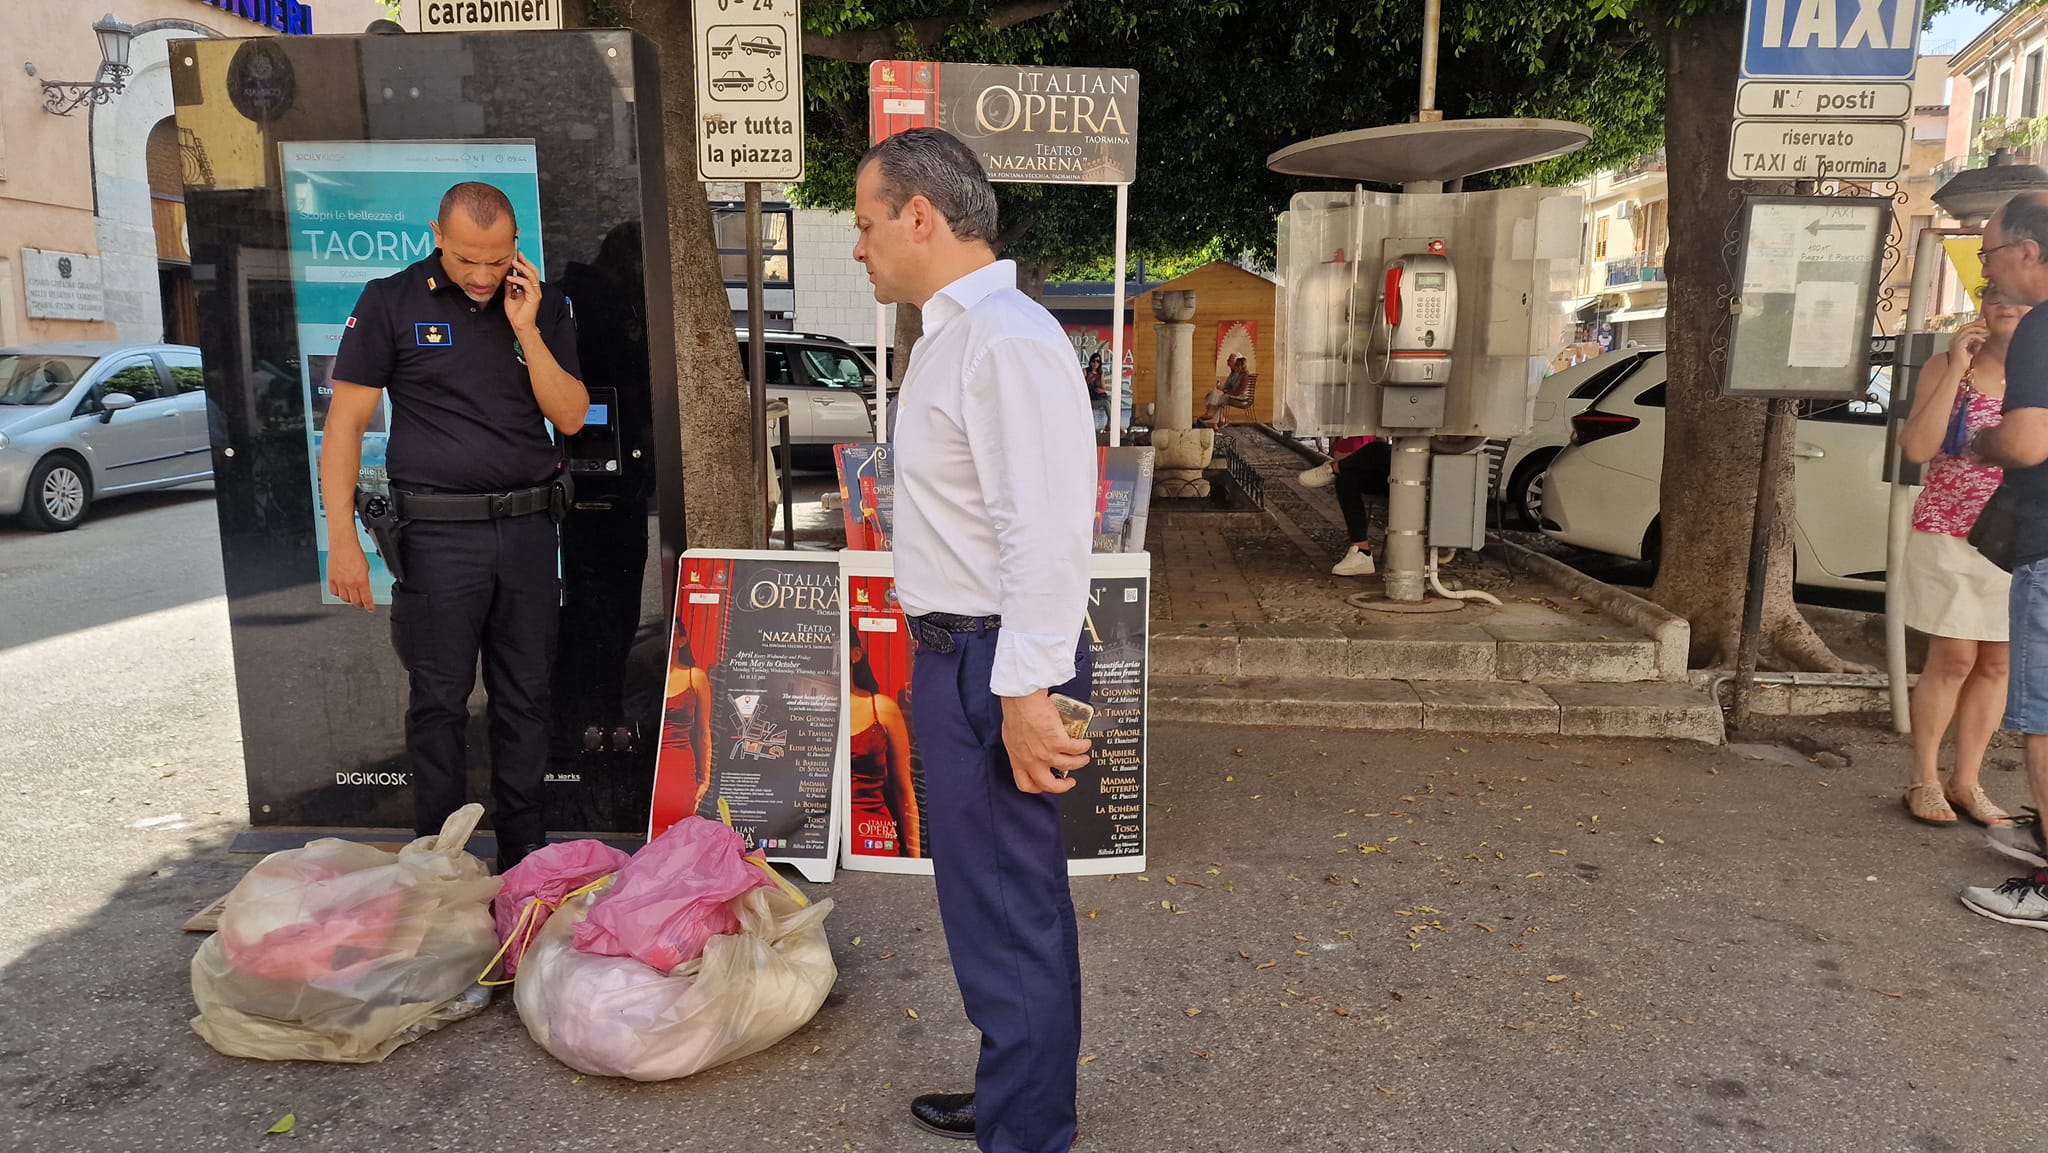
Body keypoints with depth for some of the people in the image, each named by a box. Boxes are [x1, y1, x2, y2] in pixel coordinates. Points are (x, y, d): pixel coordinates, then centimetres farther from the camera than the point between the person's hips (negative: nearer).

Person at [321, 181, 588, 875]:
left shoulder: (544, 305, 7)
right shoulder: (390, 303, -1)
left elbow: (570, 416, 0)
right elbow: (345, 422, -1)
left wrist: (525, 328, -10)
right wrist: (342, 539, -8)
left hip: (528, 527, 3)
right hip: (438, 531, -2)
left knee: (525, 700, 8)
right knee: (439, 702, 3)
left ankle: (525, 862, 20)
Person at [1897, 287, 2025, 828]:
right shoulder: (1948, 367, -2)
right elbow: (1918, 448, -15)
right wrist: (1957, 369, -16)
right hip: (1949, 536, -3)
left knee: (1995, 663, 7)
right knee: (1953, 659, -3)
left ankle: (1965, 782, 18)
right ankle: (1924, 780, 11)